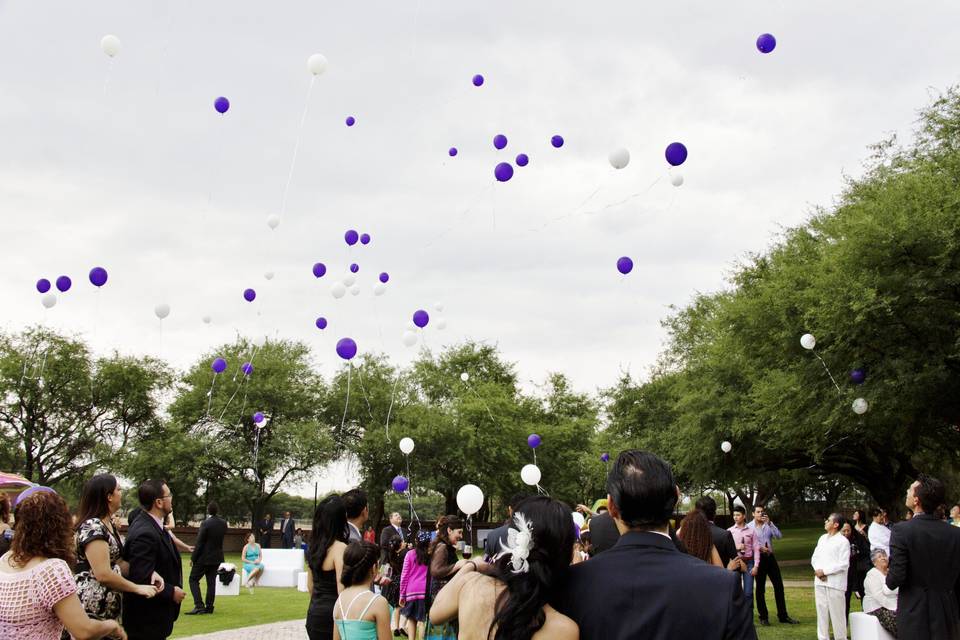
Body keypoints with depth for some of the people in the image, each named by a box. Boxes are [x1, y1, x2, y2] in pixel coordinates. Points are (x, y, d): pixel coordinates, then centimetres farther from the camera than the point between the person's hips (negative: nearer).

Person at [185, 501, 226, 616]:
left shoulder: (205, 523, -19)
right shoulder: (223, 523, 0)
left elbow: (199, 543, -16)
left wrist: (193, 558, -7)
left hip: (204, 558, -6)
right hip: (217, 557, 6)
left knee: (193, 580, 3)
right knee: (211, 582, 12)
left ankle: (199, 606, -7)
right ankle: (209, 607, 13)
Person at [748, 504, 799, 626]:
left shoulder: (768, 525, 6)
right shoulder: (749, 527, -5)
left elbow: (779, 536, -9)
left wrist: (769, 523, -17)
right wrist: (759, 548, -22)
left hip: (770, 557, 4)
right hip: (758, 558, -4)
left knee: (779, 586, 4)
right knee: (760, 588, 4)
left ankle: (783, 616, 12)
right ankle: (763, 617, 13)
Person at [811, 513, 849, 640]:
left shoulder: (843, 541, -7)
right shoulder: (822, 538, 13)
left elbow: (843, 564, -13)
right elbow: (815, 557, 13)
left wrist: (825, 571, -14)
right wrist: (818, 570, -6)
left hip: (835, 583, -6)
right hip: (820, 582, 6)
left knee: (836, 614, -1)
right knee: (822, 612, 10)